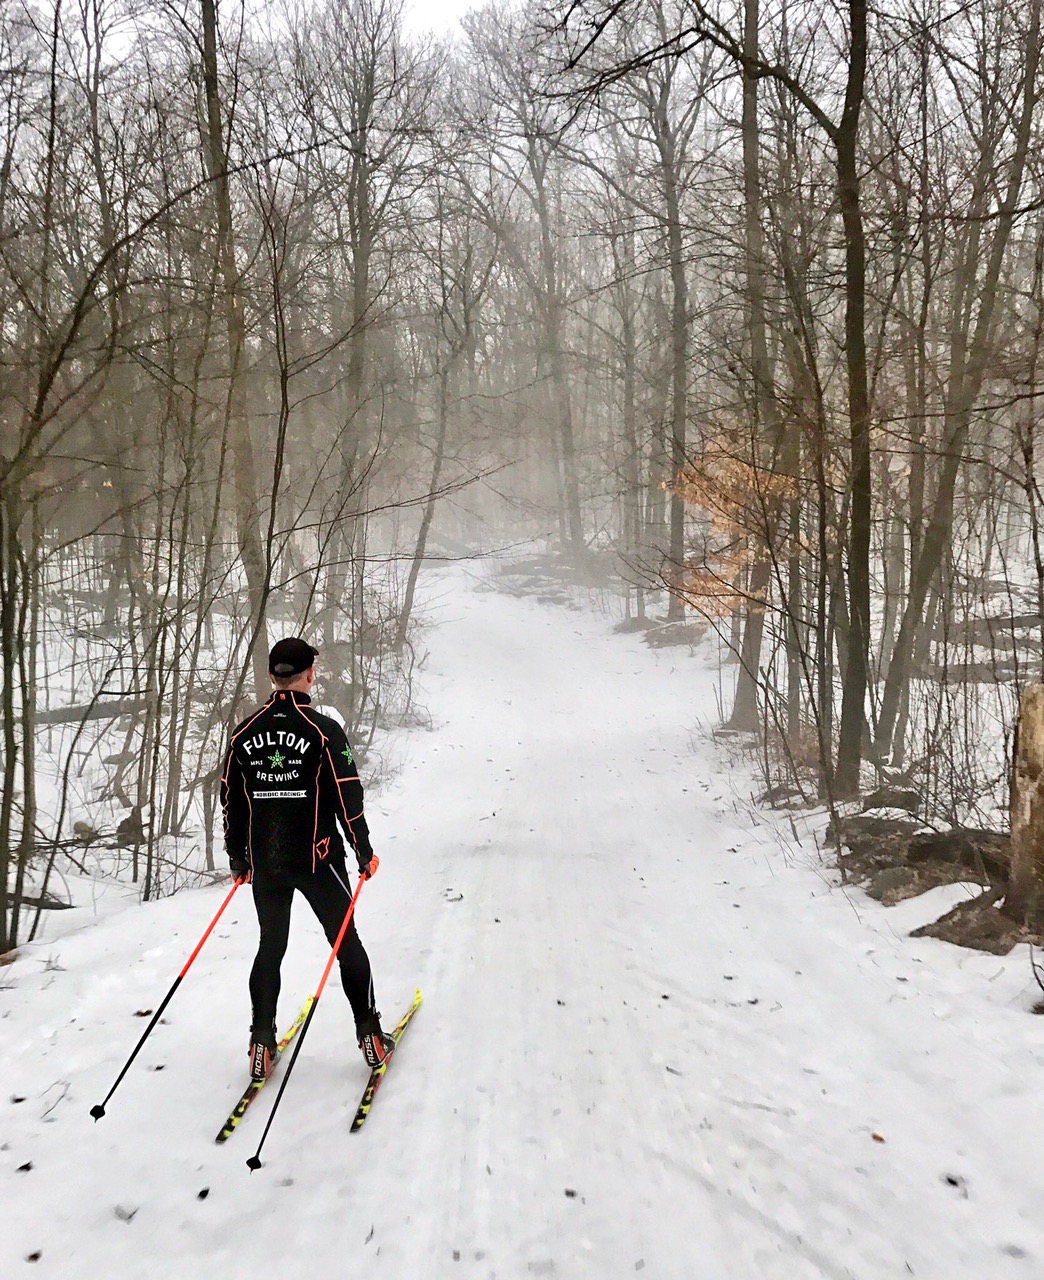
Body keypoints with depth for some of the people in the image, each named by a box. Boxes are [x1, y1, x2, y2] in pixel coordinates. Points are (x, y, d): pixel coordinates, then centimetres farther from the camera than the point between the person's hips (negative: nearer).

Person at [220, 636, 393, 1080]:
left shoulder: (244, 733, 1)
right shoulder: (323, 730, -13)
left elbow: (231, 801, 6)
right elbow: (347, 797, -13)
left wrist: (238, 859, 17)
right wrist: (364, 853, -2)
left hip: (264, 863, 4)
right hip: (317, 860, -3)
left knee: (270, 947, 16)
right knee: (346, 943, 10)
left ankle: (261, 1043, 17)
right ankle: (369, 1033, 16)